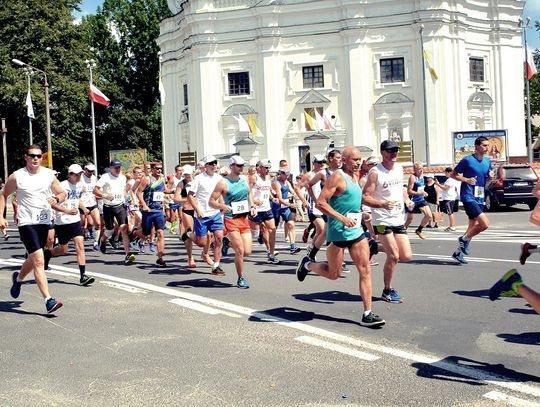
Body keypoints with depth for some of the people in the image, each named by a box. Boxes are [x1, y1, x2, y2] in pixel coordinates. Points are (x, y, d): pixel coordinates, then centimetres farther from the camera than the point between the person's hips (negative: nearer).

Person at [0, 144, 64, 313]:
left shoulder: (49, 174, 4)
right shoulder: (17, 176, -5)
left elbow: (62, 194, 11)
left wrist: (56, 199, -12)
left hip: (44, 222, 5)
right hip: (27, 222, -5)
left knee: (34, 259, 20)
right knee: (39, 261, -14)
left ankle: (18, 278, 51)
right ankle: (49, 301, -14)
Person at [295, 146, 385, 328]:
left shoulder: (355, 177, 14)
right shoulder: (337, 177, -12)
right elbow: (320, 202, -19)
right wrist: (342, 218, -24)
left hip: (356, 230, 7)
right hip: (338, 232, -7)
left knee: (365, 270, -2)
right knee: (334, 274, 5)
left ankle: (367, 314, 0)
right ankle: (307, 264, 34)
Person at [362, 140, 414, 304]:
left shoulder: (399, 168, 9)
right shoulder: (375, 172, -13)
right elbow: (365, 197, -15)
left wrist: (407, 200, 7)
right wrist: (383, 204, -29)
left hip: (399, 219, 7)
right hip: (383, 220, -7)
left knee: (406, 256, 2)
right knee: (394, 256, -8)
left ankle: (380, 247, 28)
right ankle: (387, 291, 11)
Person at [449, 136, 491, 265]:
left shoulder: (487, 161, 10)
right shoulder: (467, 160, -9)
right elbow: (453, 174, -3)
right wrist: (467, 180, -17)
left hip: (479, 198, 8)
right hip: (468, 197, -8)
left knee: (473, 227, 9)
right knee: (485, 223, -18)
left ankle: (458, 252, 21)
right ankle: (464, 239, 4)